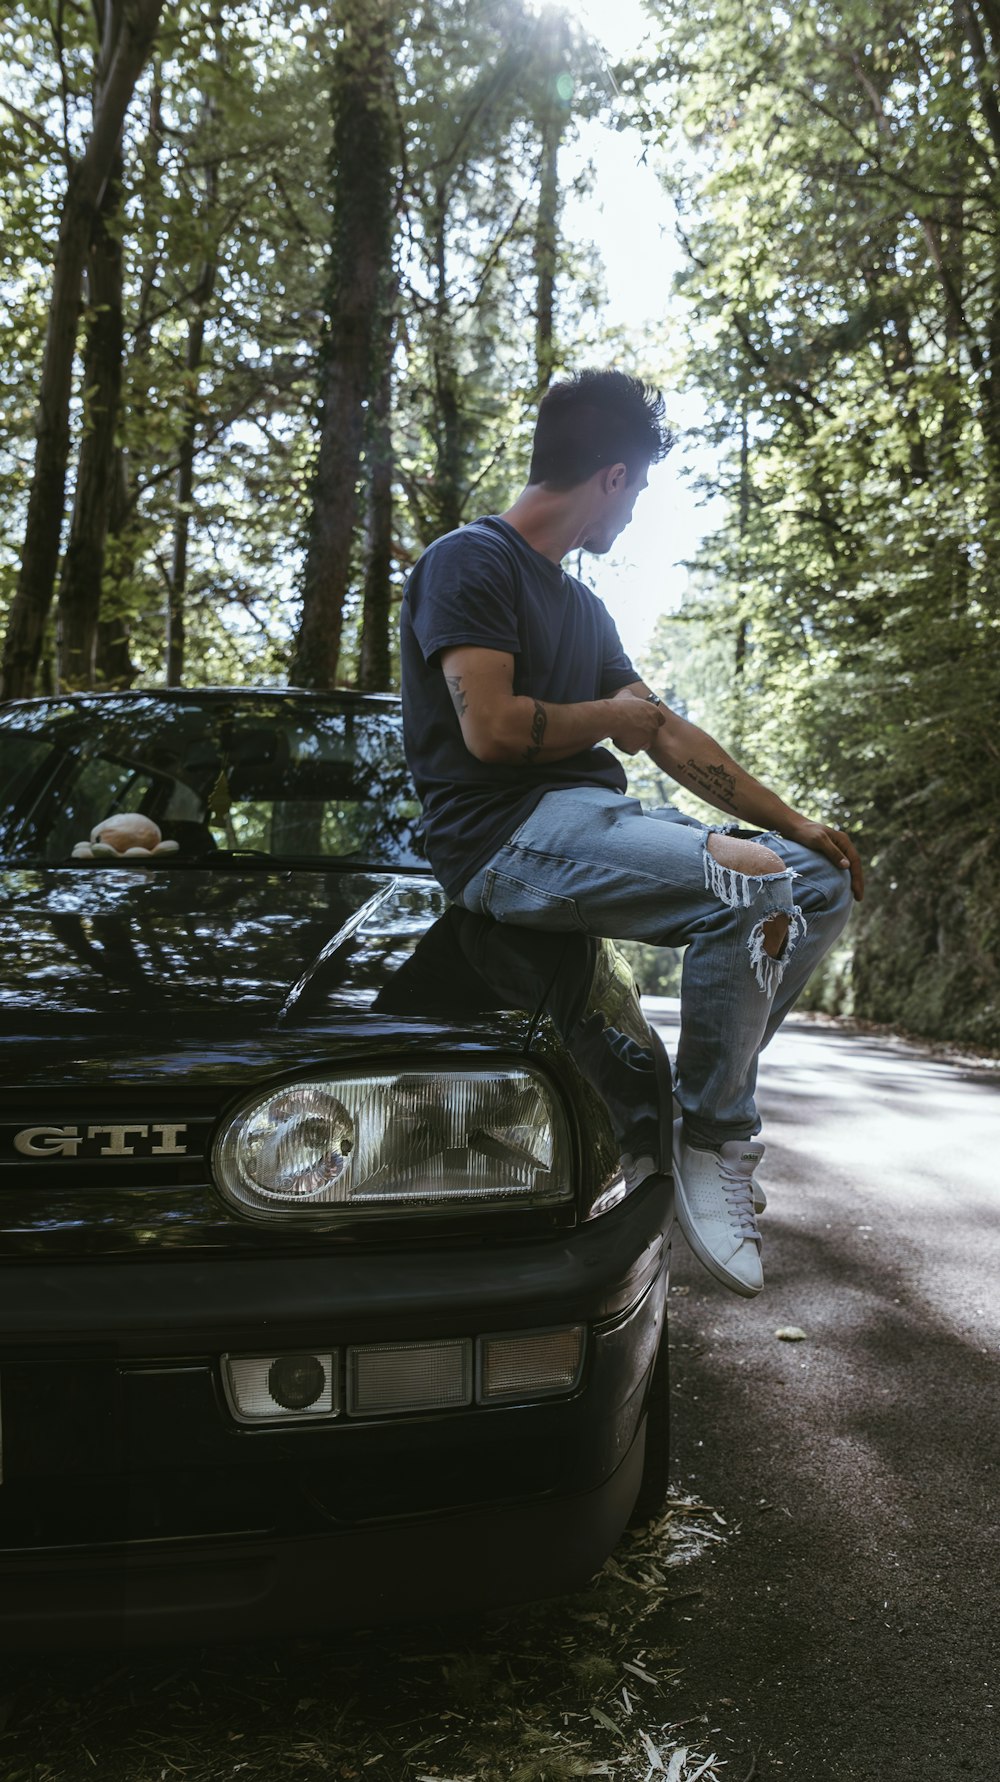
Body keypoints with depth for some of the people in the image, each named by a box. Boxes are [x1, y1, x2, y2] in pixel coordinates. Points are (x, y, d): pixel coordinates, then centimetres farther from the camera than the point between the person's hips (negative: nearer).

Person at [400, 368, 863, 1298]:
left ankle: (707, 1101, -5)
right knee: (753, 882, -29)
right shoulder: (470, 560, -2)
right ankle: (713, 1143, -10)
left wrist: (795, 820, 14)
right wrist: (615, 715, -1)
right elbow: (492, 729, -17)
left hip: (596, 822, 9)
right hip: (509, 837, -9)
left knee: (821, 879, 4)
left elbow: (670, 737, 22)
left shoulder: (581, 607, 25)